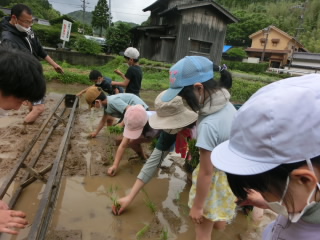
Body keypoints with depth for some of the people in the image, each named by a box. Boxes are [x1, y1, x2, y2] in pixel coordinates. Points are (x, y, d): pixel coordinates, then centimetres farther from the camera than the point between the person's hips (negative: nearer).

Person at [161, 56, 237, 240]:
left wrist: (197, 205, -11)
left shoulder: (208, 124, -35)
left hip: (215, 179, -7)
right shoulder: (227, 106, -9)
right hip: (231, 173, 7)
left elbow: (206, 172, -26)